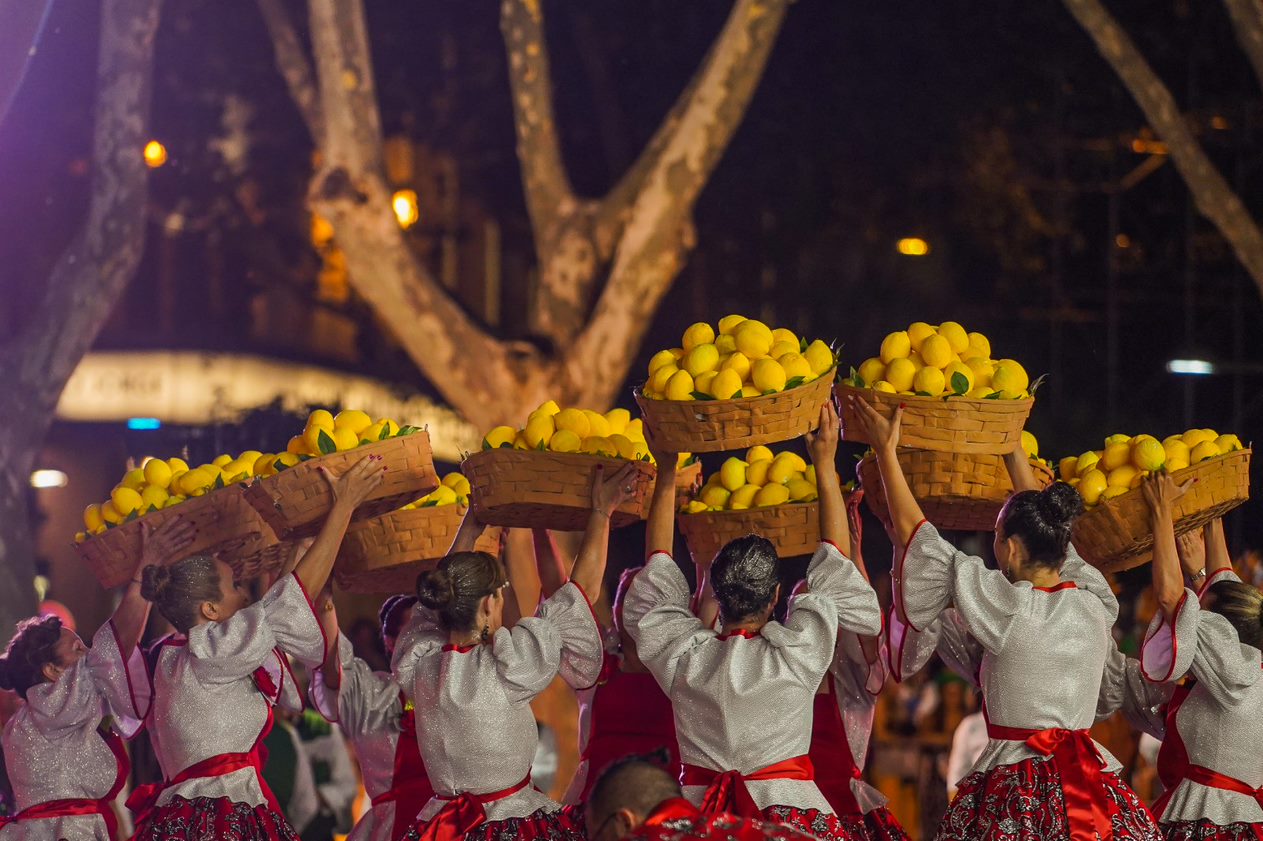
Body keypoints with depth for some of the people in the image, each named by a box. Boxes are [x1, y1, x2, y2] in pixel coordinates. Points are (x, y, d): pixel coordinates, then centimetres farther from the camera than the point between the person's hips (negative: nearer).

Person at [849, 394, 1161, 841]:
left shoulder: (1006, 607, -9)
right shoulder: (1095, 606, 3)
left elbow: (915, 532, 1)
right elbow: (1048, 534, 22)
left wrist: (886, 449, 12)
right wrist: (1013, 449, 33)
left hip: (1016, 785, -5)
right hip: (1091, 781, 5)